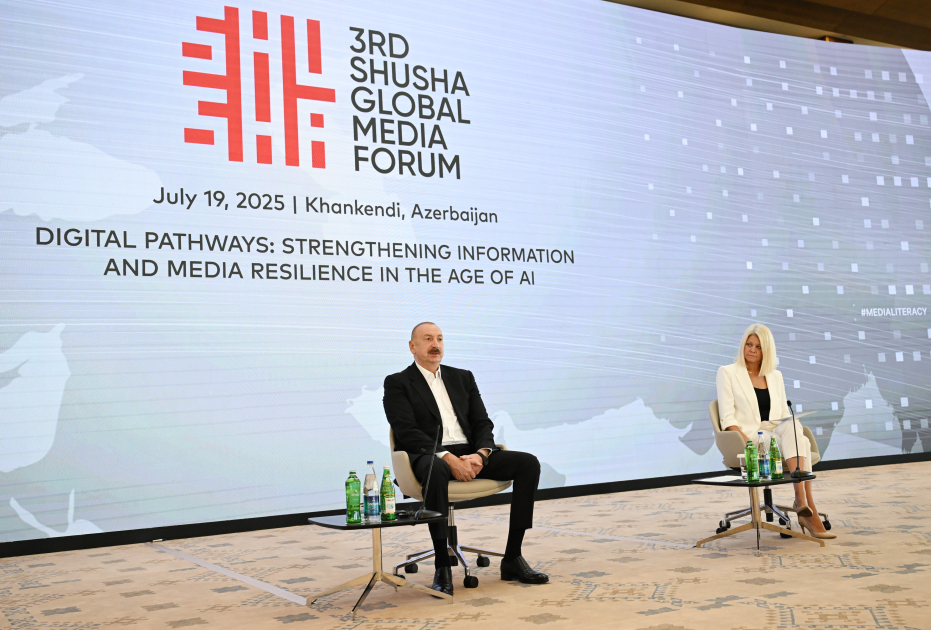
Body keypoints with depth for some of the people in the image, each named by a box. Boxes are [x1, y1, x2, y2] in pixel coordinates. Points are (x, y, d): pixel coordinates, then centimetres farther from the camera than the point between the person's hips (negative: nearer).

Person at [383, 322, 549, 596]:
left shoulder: (463, 378, 21)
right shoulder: (397, 383, 5)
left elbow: (482, 423, 12)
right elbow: (407, 432, -9)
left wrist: (481, 454, -10)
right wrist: (447, 458, -22)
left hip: (469, 454, 5)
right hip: (429, 456, -5)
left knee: (528, 463, -16)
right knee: (436, 470, -42)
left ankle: (512, 558, -13)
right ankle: (442, 567, -31)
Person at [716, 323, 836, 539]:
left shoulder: (775, 376, 21)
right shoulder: (727, 373, 6)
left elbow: (785, 414, 18)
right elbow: (727, 418, -3)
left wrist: (792, 428, -6)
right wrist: (747, 440, -19)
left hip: (778, 436, 4)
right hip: (750, 438, -4)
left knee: (793, 427, -33)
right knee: (798, 440, -32)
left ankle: (802, 501, -40)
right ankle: (810, 511, -40)